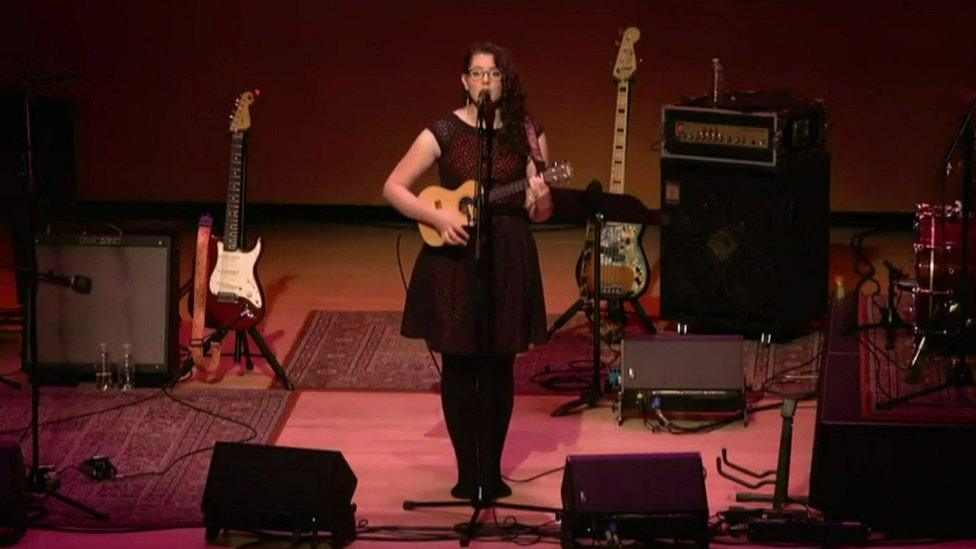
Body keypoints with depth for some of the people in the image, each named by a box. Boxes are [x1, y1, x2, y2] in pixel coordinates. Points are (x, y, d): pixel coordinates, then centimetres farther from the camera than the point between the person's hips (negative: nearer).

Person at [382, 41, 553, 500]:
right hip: (453, 259, -1)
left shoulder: (527, 134, 3)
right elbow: (393, 188, -4)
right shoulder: (443, 133, -3)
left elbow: (539, 214, 4)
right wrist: (437, 217, -18)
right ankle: (467, 471, 12)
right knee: (459, 367, 2)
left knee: (499, 367, 4)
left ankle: (491, 469, 15)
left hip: (508, 260, 1)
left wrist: (540, 200, -20)